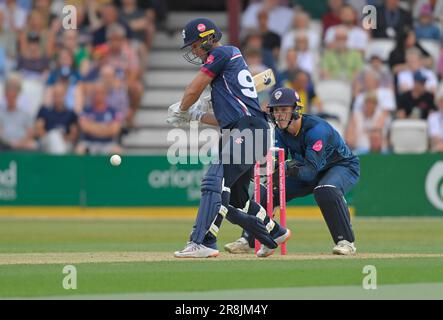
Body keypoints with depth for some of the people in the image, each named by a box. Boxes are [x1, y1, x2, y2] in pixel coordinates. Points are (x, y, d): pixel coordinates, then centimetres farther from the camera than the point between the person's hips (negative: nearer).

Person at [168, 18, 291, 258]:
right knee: (235, 198, 19)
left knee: (214, 183, -20)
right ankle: (275, 234, 32)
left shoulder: (221, 53, -1)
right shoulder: (234, 58, 28)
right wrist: (193, 116, 27)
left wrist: (181, 109, 17)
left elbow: (193, 90, -2)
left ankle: (202, 243, -30)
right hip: (252, 135, 10)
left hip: (246, 131, -10)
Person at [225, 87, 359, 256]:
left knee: (326, 190, -39)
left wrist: (291, 169, -56)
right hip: (309, 169, 7)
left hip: (343, 165, -7)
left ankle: (346, 241, -27)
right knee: (265, 190, -5)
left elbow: (310, 170, -38)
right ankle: (248, 240, 6)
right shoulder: (280, 130, -11)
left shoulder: (316, 128, -33)